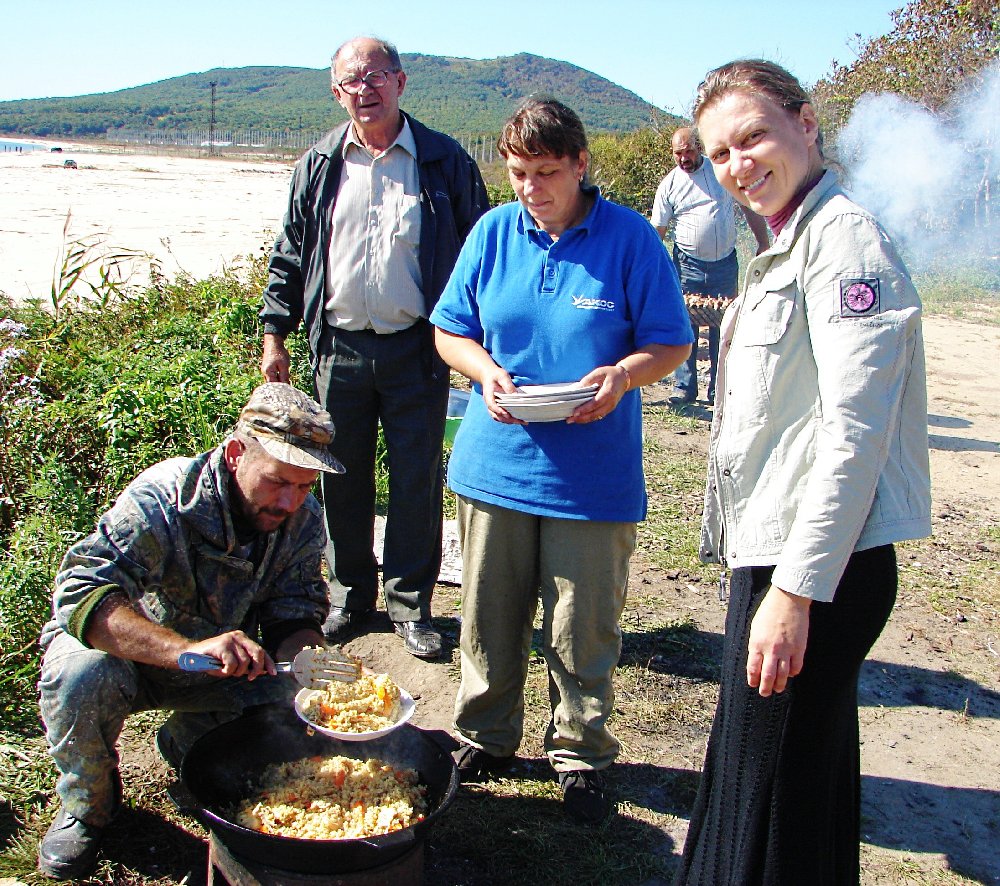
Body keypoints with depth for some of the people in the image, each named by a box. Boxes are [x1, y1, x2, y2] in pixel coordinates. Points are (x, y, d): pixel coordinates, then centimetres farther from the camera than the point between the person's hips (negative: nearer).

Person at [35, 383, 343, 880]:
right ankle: (88, 804, -3)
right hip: (129, 649, -3)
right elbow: (80, 593, -42)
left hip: (223, 661, 4)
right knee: (79, 677, -35)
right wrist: (186, 649, -56)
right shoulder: (164, 499, -31)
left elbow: (293, 619, -11)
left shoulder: (302, 521, -14)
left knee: (290, 695, -22)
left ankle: (186, 743, 10)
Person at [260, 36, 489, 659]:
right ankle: (350, 596, 27)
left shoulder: (445, 162, 0)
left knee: (417, 480, 4)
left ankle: (409, 602, 19)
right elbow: (290, 257, 12)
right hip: (339, 347, 3)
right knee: (343, 479, 10)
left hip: (416, 350, -2)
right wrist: (276, 334, 6)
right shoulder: (319, 166, 8)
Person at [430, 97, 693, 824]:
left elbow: (672, 343, -1)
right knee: (489, 617, 14)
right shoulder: (492, 233, 4)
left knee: (584, 628, 7)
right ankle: (484, 739, 35)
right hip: (496, 463, 3)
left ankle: (582, 756, 28)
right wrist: (486, 371, -11)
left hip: (594, 479, -3)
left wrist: (623, 375, -21)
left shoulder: (629, 237, -4)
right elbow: (450, 331, 10)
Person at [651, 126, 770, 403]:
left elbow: (750, 207, 10)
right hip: (688, 264, -1)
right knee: (685, 326, -2)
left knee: (723, 328, 5)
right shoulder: (670, 184, 1)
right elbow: (657, 230, 1)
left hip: (725, 263, 1)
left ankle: (719, 390, 14)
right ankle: (684, 386, 8)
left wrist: (764, 245, 5)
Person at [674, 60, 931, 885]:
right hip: (780, 552, 10)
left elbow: (855, 433, -22)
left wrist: (794, 590, -23)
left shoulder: (844, 237, -15)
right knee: (802, 768, 22)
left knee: (772, 783, 3)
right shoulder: (788, 246, 16)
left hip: (821, 565, -10)